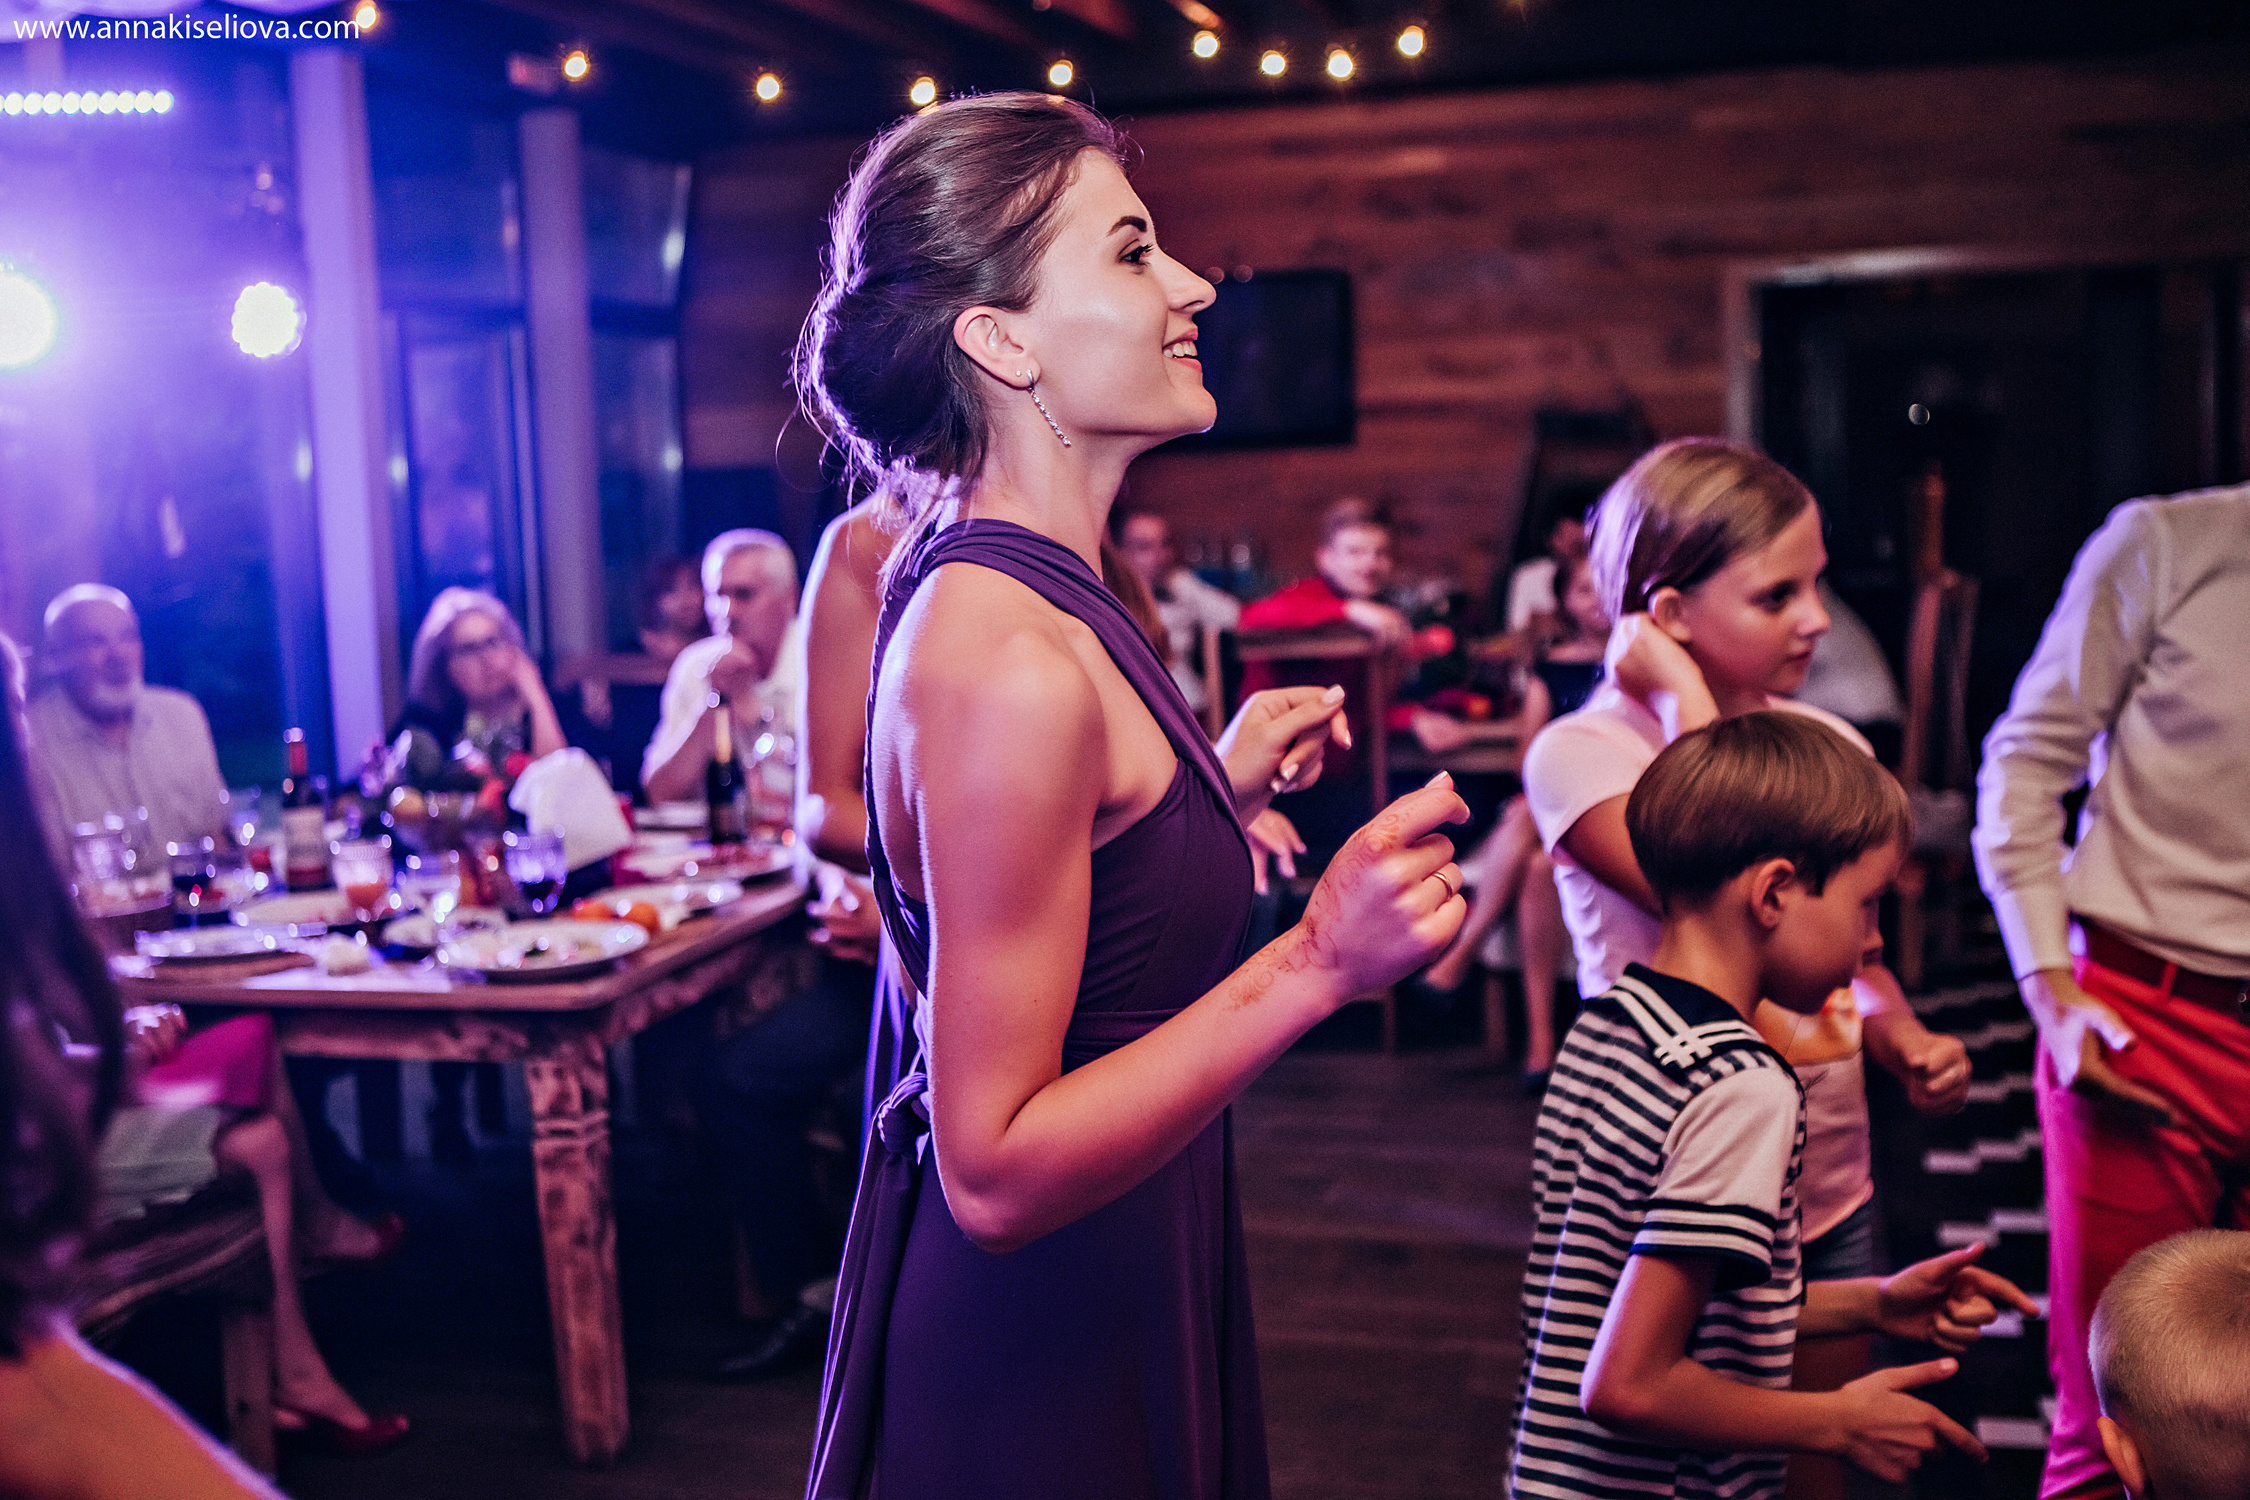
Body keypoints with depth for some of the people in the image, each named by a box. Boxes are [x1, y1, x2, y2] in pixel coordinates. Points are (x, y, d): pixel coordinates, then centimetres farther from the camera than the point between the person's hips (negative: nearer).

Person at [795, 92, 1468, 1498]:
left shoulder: (1016, 592, 2)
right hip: (1035, 1362, -9)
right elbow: (996, 1170, -26)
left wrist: (1222, 786, 10)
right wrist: (1315, 966, -32)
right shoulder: (1006, 666, -27)